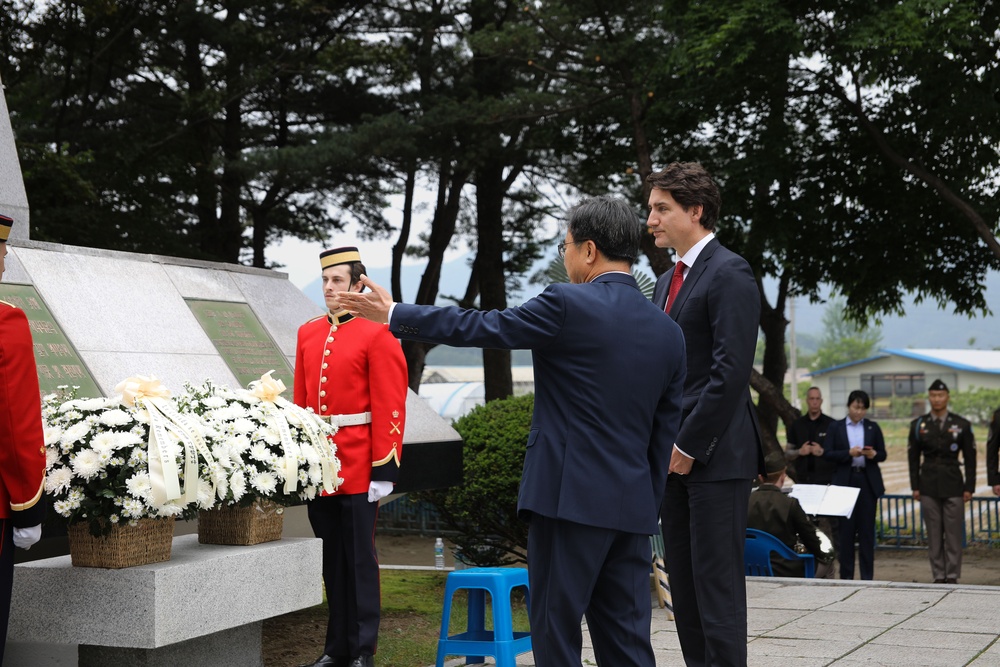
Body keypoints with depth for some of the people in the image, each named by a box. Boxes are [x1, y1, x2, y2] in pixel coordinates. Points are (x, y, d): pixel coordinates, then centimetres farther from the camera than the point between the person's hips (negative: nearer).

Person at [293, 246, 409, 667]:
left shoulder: (377, 334, -6)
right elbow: (300, 402, 15)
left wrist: (384, 470, -14)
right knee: (332, 560, 12)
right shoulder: (308, 334, 11)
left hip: (358, 468, -5)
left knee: (359, 560, 2)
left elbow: (390, 408, -10)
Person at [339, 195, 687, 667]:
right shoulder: (668, 332, 10)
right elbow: (664, 432, 13)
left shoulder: (567, 305, -10)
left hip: (571, 498, -7)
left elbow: (479, 328, -3)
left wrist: (394, 314, 8)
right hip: (633, 506, 7)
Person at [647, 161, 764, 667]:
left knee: (717, 582, -6)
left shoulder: (729, 273, -9)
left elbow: (731, 370, -17)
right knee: (684, 583, 10)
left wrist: (688, 445, -15)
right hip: (675, 455, 9)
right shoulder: (667, 281, 18)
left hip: (715, 455, -9)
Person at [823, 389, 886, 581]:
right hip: (845, 481, -1)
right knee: (846, 529, -1)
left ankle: (867, 576, 5)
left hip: (868, 481, 1)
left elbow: (883, 455, 9)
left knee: (867, 529, 1)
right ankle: (846, 575, 5)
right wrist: (849, 453, -15)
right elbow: (827, 453, -1)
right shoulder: (836, 427, 6)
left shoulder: (873, 427, 10)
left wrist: (873, 454, -13)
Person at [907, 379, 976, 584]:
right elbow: (913, 458, 8)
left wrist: (969, 488, -1)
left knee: (954, 533, -2)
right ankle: (939, 576, 8)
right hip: (928, 487, 1)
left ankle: (952, 575, 5)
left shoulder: (962, 425, 3)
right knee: (934, 534, 3)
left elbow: (970, 459, 4)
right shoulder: (918, 425, 6)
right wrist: (915, 487, 2)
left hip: (953, 485, -1)